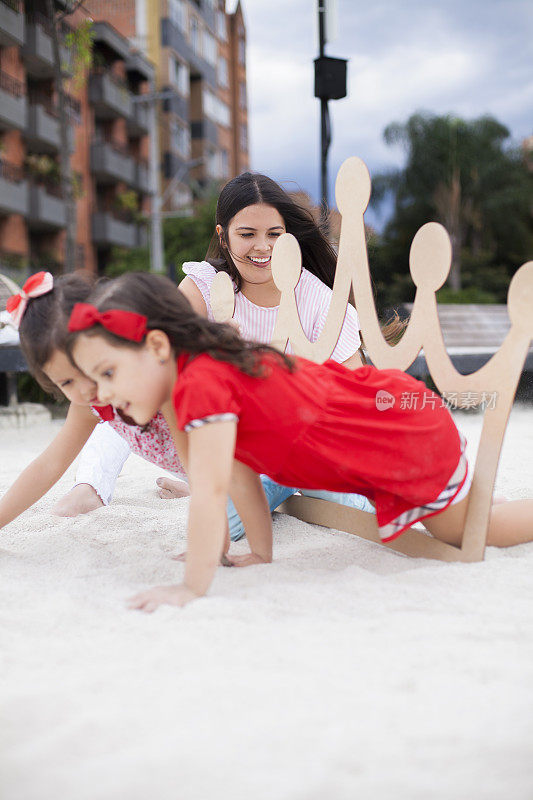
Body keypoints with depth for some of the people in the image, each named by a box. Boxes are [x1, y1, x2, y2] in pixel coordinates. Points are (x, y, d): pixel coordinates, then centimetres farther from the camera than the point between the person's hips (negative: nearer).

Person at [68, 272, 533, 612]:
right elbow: (240, 473, 1)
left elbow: (210, 492, -36)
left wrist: (193, 589, -31)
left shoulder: (202, 384, -32)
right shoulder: (197, 370, -2)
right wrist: (262, 556, 2)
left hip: (416, 439, -8)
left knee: (470, 533, 17)